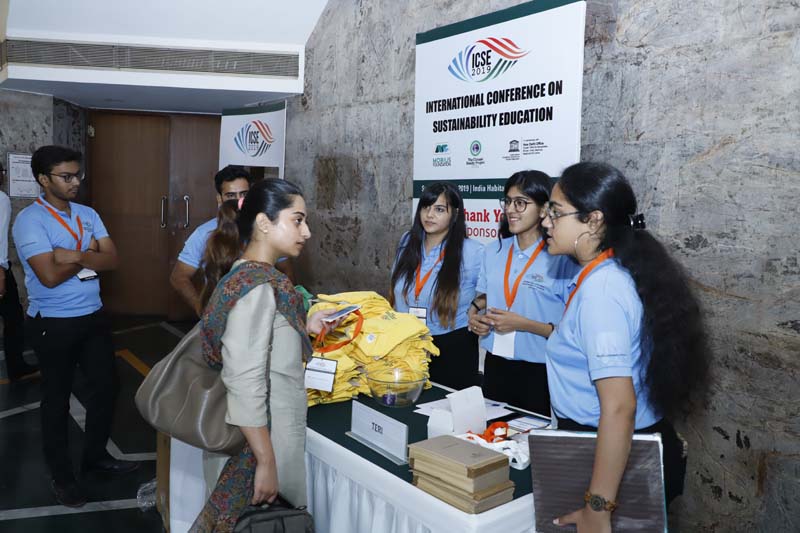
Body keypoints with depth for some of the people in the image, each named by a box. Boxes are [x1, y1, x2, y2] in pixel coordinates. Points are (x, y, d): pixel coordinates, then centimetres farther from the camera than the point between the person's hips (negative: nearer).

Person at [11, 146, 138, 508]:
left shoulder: (88, 215, 5)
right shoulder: (29, 220, -14)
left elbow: (111, 260, -4)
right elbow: (50, 275, -23)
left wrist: (75, 255, -19)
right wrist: (89, 253, -10)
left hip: (93, 317, 6)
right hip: (53, 324, -6)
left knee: (105, 386, 14)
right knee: (57, 398, 10)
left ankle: (95, 455, 35)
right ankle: (61, 474, 27)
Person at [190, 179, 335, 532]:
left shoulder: (247, 276, 5)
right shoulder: (258, 287, -22)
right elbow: (244, 383, -26)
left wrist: (305, 327, 8)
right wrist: (266, 462, -23)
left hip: (267, 432, 9)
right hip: (261, 441, -9)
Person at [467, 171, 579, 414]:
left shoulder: (562, 259, -14)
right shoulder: (494, 252, 5)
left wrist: (523, 324, -21)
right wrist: (475, 314, 0)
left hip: (538, 373, -5)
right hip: (495, 366, 5)